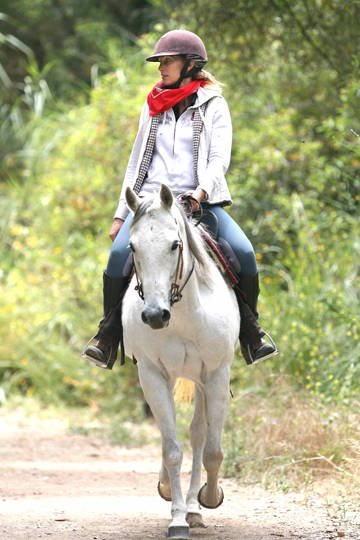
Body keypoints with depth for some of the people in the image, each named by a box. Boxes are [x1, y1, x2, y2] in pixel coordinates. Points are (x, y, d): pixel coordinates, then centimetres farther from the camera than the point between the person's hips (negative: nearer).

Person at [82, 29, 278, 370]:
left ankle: (250, 332, -3)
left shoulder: (213, 105, 5)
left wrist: (202, 190, -25)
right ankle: (109, 337, -11)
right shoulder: (153, 106, 16)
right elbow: (137, 162, 21)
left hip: (199, 200, -2)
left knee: (244, 253, -23)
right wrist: (121, 213, 17)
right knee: (119, 253, -24)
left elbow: (219, 158, -5)